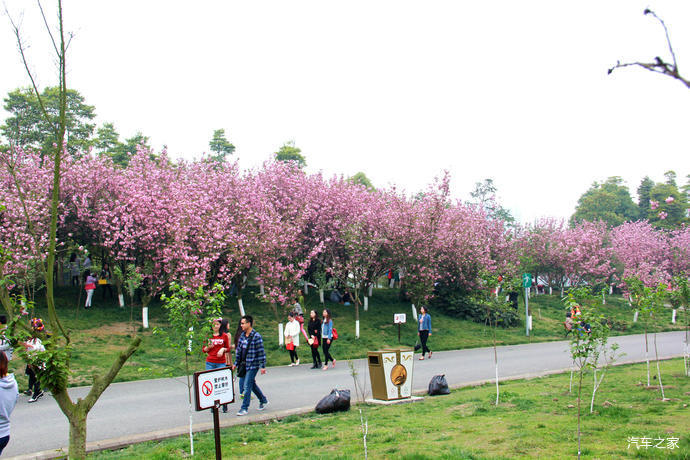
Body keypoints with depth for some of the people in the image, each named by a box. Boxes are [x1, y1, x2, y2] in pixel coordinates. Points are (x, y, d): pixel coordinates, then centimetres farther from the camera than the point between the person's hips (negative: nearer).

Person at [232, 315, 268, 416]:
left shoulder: (256, 336, -14)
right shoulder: (242, 335, 8)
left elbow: (261, 352, -14)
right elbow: (239, 350, 16)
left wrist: (263, 366, -14)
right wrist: (236, 363, 16)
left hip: (253, 365, -7)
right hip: (244, 365, 8)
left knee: (247, 386, -6)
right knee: (252, 384, 16)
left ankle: (245, 408, 2)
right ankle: (263, 400, 33)